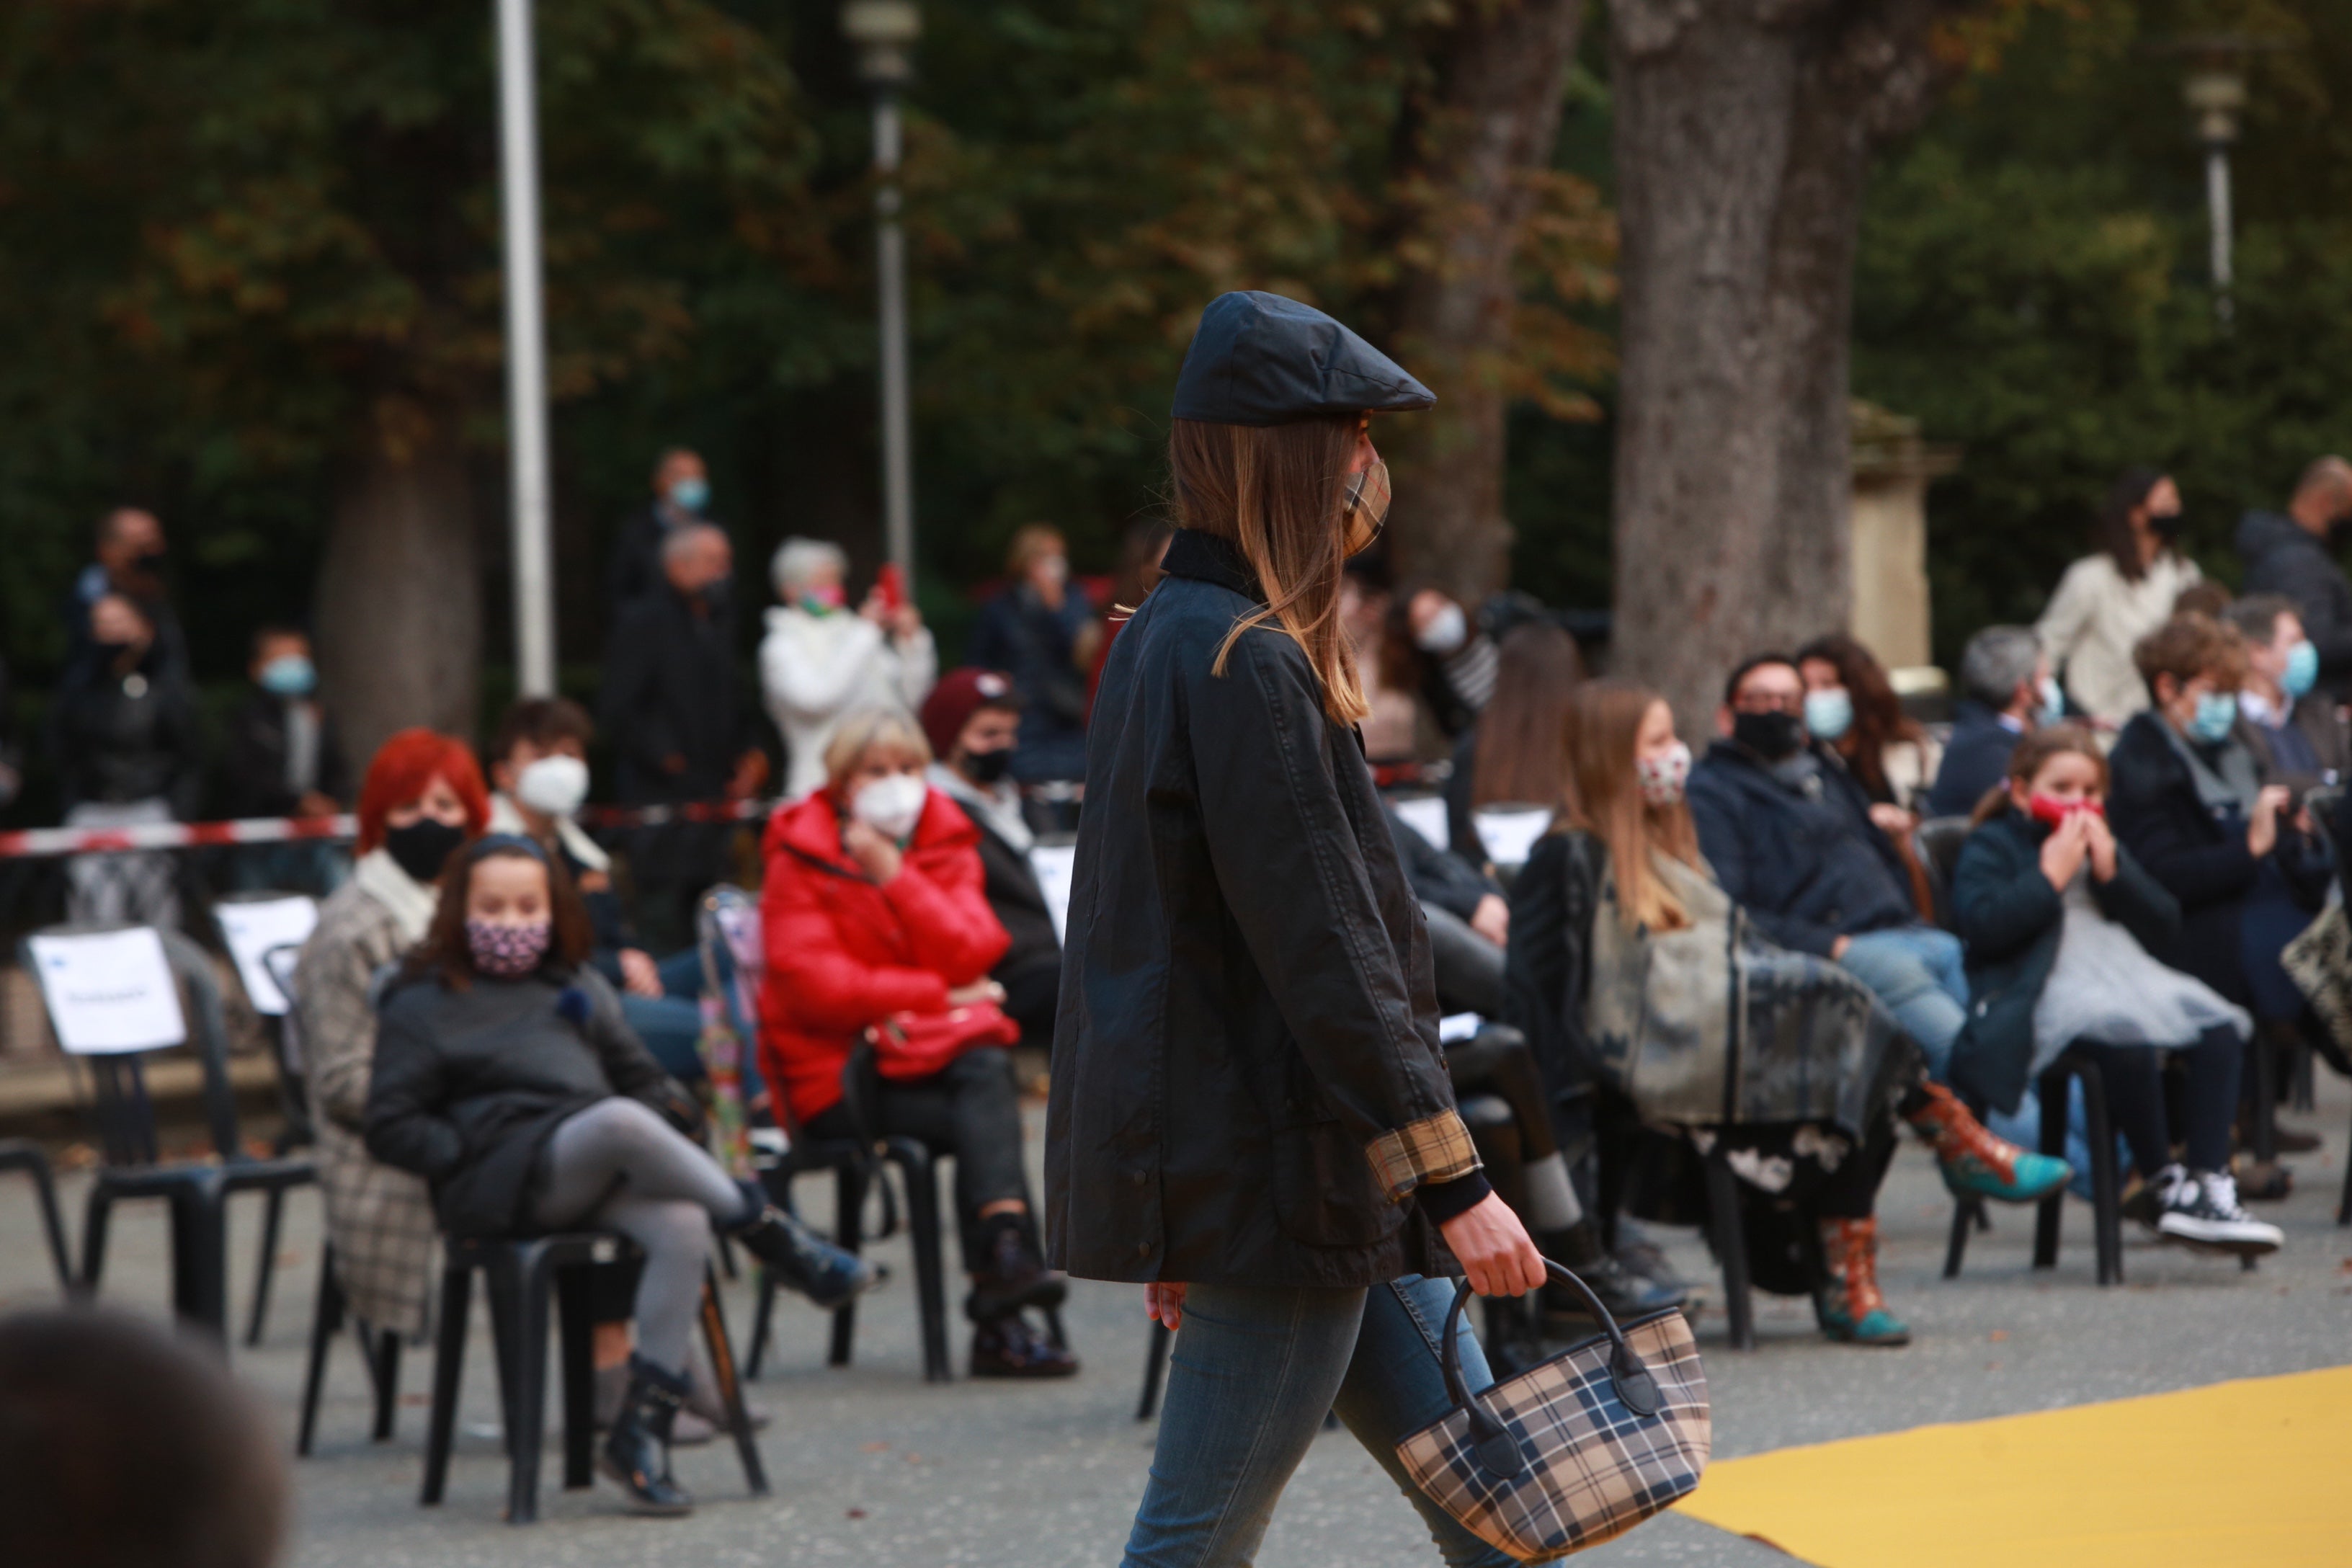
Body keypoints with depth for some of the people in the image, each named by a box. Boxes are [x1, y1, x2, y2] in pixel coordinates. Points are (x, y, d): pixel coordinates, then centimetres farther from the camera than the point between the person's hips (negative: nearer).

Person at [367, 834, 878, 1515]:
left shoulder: (577, 989, 26)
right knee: (619, 1122, -35)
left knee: (682, 1226, -30)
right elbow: (391, 1127, 4)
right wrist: (467, 1151, -9)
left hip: (597, 1175, 5)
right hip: (499, 1186, -5)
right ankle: (767, 1231, -21)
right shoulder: (423, 1006, 11)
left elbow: (638, 1076, 28)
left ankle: (641, 1433, -27)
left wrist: (672, 1112, 6)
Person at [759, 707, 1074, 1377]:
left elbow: (970, 955, -7)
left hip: (940, 1048, 4)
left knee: (987, 1070, -33)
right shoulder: (801, 857, 0)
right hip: (838, 1074, -4)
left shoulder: (946, 844, 11)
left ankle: (1004, 1249, -43)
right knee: (988, 1120, -28)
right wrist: (937, 993, -10)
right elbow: (812, 982, -13)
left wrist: (894, 876, -15)